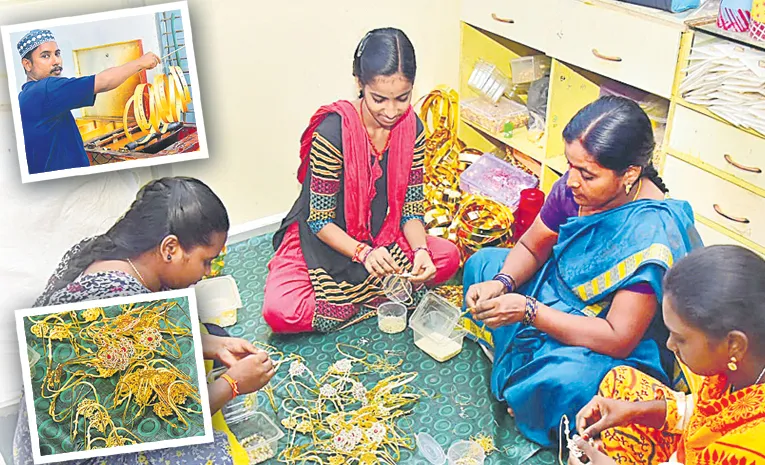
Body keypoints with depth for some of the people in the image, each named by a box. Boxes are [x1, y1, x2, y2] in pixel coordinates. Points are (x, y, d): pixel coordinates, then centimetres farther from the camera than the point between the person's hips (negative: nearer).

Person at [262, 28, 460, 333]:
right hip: (322, 242, -4)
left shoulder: (412, 129, -9)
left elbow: (411, 208, -4)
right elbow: (320, 220, -18)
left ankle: (343, 296, -13)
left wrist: (420, 250, -23)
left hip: (382, 240, 5)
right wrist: (363, 253, -34)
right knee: (280, 312, -28)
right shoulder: (332, 132, -25)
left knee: (447, 256, -16)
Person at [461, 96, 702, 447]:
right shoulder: (576, 186, -15)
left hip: (626, 350, -7)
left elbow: (618, 339, -33)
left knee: (560, 381, -37)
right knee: (481, 263, 6)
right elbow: (532, 247, 2)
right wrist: (501, 283, -18)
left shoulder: (652, 236, -34)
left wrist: (528, 310, -33)